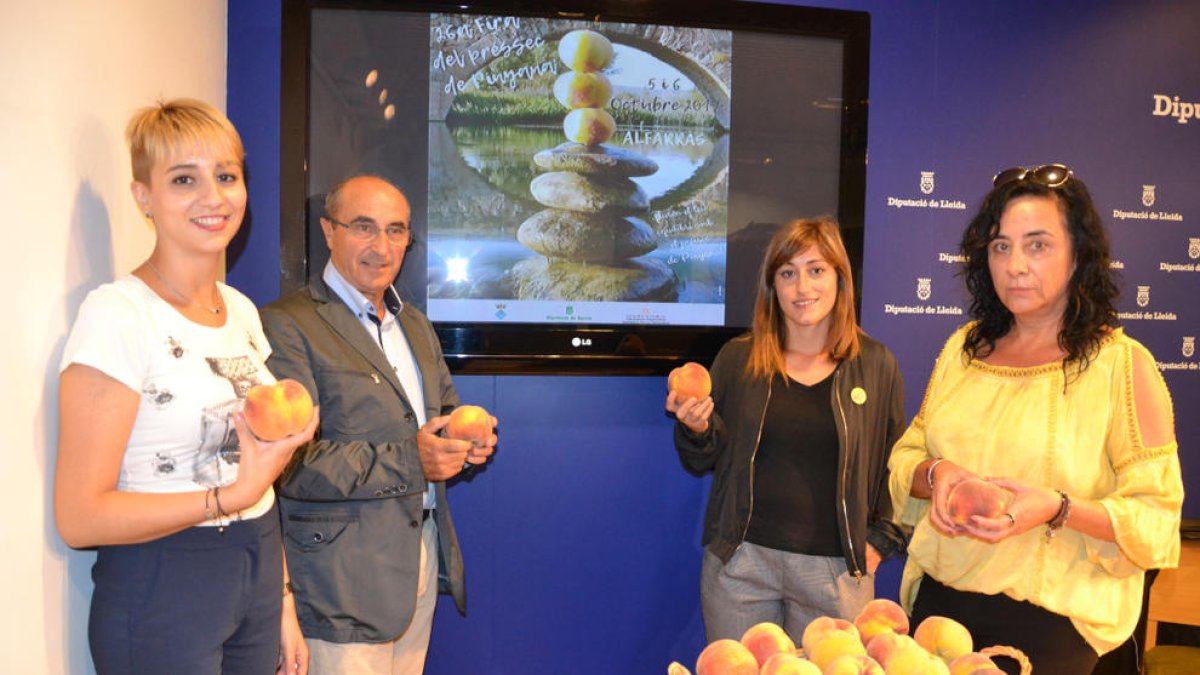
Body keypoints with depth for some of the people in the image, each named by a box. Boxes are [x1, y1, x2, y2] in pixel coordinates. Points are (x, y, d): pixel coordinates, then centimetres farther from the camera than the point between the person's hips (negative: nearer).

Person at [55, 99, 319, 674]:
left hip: (258, 579, 6)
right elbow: (79, 517, -16)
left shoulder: (241, 310, 6)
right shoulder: (117, 313, -16)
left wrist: (282, 603, 12)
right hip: (161, 593, -6)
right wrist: (230, 496, -23)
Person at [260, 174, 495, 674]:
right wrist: (409, 461, -22)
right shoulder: (287, 325, -12)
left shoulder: (416, 324, 14)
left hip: (424, 554, 7)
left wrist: (467, 437, -1)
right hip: (345, 573, -7)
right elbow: (288, 462, -19)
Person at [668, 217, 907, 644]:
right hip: (740, 560, 1)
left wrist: (880, 540, 0)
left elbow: (895, 464, 9)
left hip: (835, 570, 0)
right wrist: (697, 429, -14)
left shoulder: (876, 365, 1)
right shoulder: (737, 358, 2)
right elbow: (704, 462, 6)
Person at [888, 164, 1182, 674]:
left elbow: (1156, 519, -9)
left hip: (1048, 620, -4)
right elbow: (905, 457, 9)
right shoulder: (964, 347, 5)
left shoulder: (1123, 364, -8)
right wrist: (936, 474, -12)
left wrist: (1057, 508, -25)